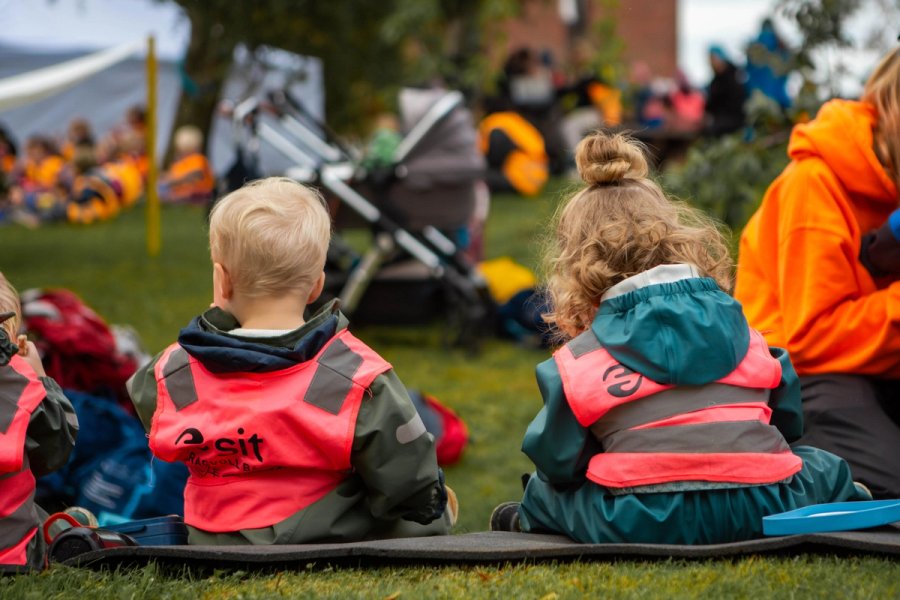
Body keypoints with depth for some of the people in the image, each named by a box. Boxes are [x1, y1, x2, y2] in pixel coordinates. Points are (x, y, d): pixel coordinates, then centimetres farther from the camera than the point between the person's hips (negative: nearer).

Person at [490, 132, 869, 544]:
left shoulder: (577, 362, 3)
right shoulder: (740, 331, 12)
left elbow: (558, 463, 7)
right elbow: (788, 421, 23)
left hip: (641, 525, -2)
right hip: (757, 513, 3)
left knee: (543, 490, 27)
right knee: (826, 468, 36)